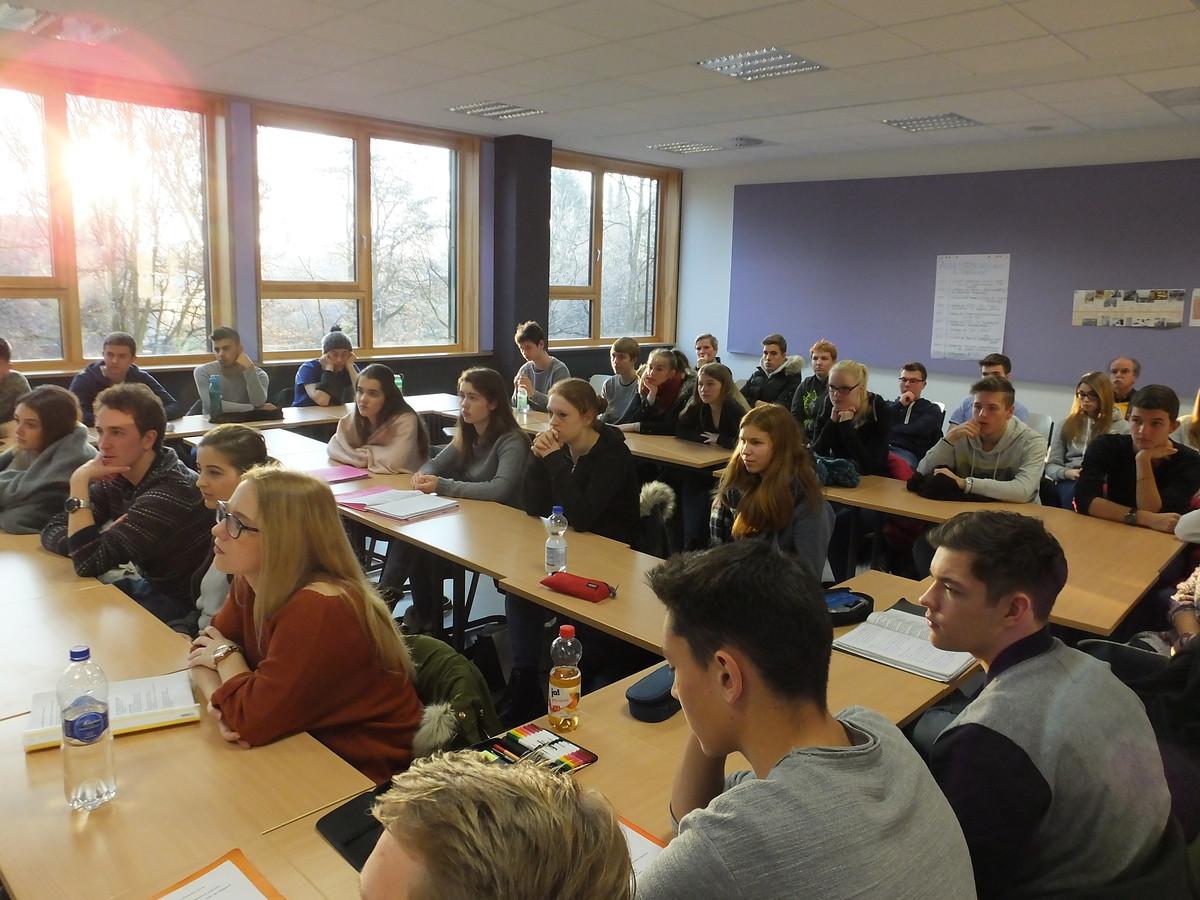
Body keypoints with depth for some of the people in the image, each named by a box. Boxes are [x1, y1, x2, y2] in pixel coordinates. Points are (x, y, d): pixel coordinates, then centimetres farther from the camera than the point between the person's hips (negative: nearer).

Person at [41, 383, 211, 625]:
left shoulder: (172, 492, -27)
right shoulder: (118, 478, -2)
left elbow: (89, 564, -26)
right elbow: (52, 532, 0)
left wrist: (79, 483, -25)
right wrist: (96, 541, -21)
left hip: (178, 608, -7)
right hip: (145, 585, 7)